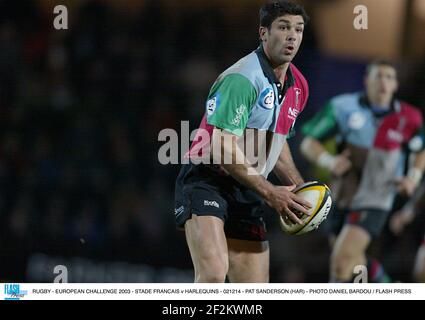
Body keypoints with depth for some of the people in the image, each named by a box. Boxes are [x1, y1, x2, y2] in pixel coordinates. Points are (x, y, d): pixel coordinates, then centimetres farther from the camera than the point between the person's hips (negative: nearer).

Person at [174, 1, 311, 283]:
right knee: (214, 273, -30)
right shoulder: (242, 78, -18)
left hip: (248, 195, 8)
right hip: (207, 182, -8)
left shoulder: (297, 86, 10)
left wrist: (299, 188, 12)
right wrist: (269, 192, -22)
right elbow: (223, 148, -23)